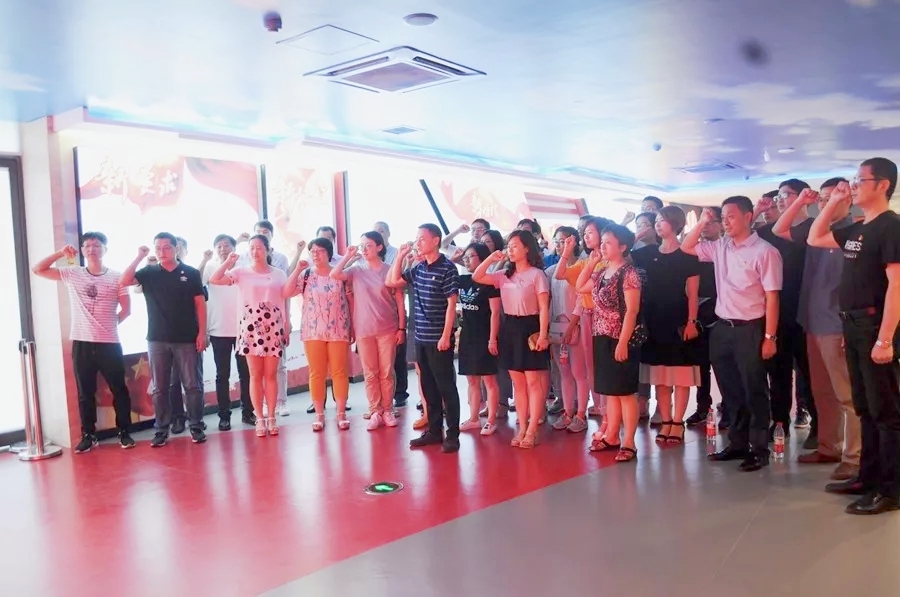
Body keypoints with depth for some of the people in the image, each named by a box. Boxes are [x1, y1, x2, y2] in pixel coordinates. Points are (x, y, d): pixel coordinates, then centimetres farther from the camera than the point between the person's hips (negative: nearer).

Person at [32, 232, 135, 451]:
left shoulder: (116, 277, 1)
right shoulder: (72, 274, 6)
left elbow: (126, 309, 3)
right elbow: (38, 270, 3)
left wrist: (109, 324, 2)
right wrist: (60, 253, -5)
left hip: (109, 343, -1)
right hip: (81, 343, 2)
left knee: (119, 389, 5)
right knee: (85, 392, 9)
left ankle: (124, 432, 16)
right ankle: (88, 435, 19)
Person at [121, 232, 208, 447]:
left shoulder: (190, 273, 1)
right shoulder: (148, 273, 6)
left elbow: (200, 304, 1)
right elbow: (124, 281, -8)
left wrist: (202, 333, -5)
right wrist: (139, 257, -11)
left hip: (186, 339, -2)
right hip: (157, 340, 2)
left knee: (192, 385, 2)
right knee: (159, 388, 7)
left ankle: (197, 427, 11)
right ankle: (161, 430, 14)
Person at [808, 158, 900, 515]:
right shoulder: (856, 230, 13)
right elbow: (814, 239, 26)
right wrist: (834, 204, 15)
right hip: (853, 327, 9)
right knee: (865, 409, 14)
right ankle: (869, 477, 24)